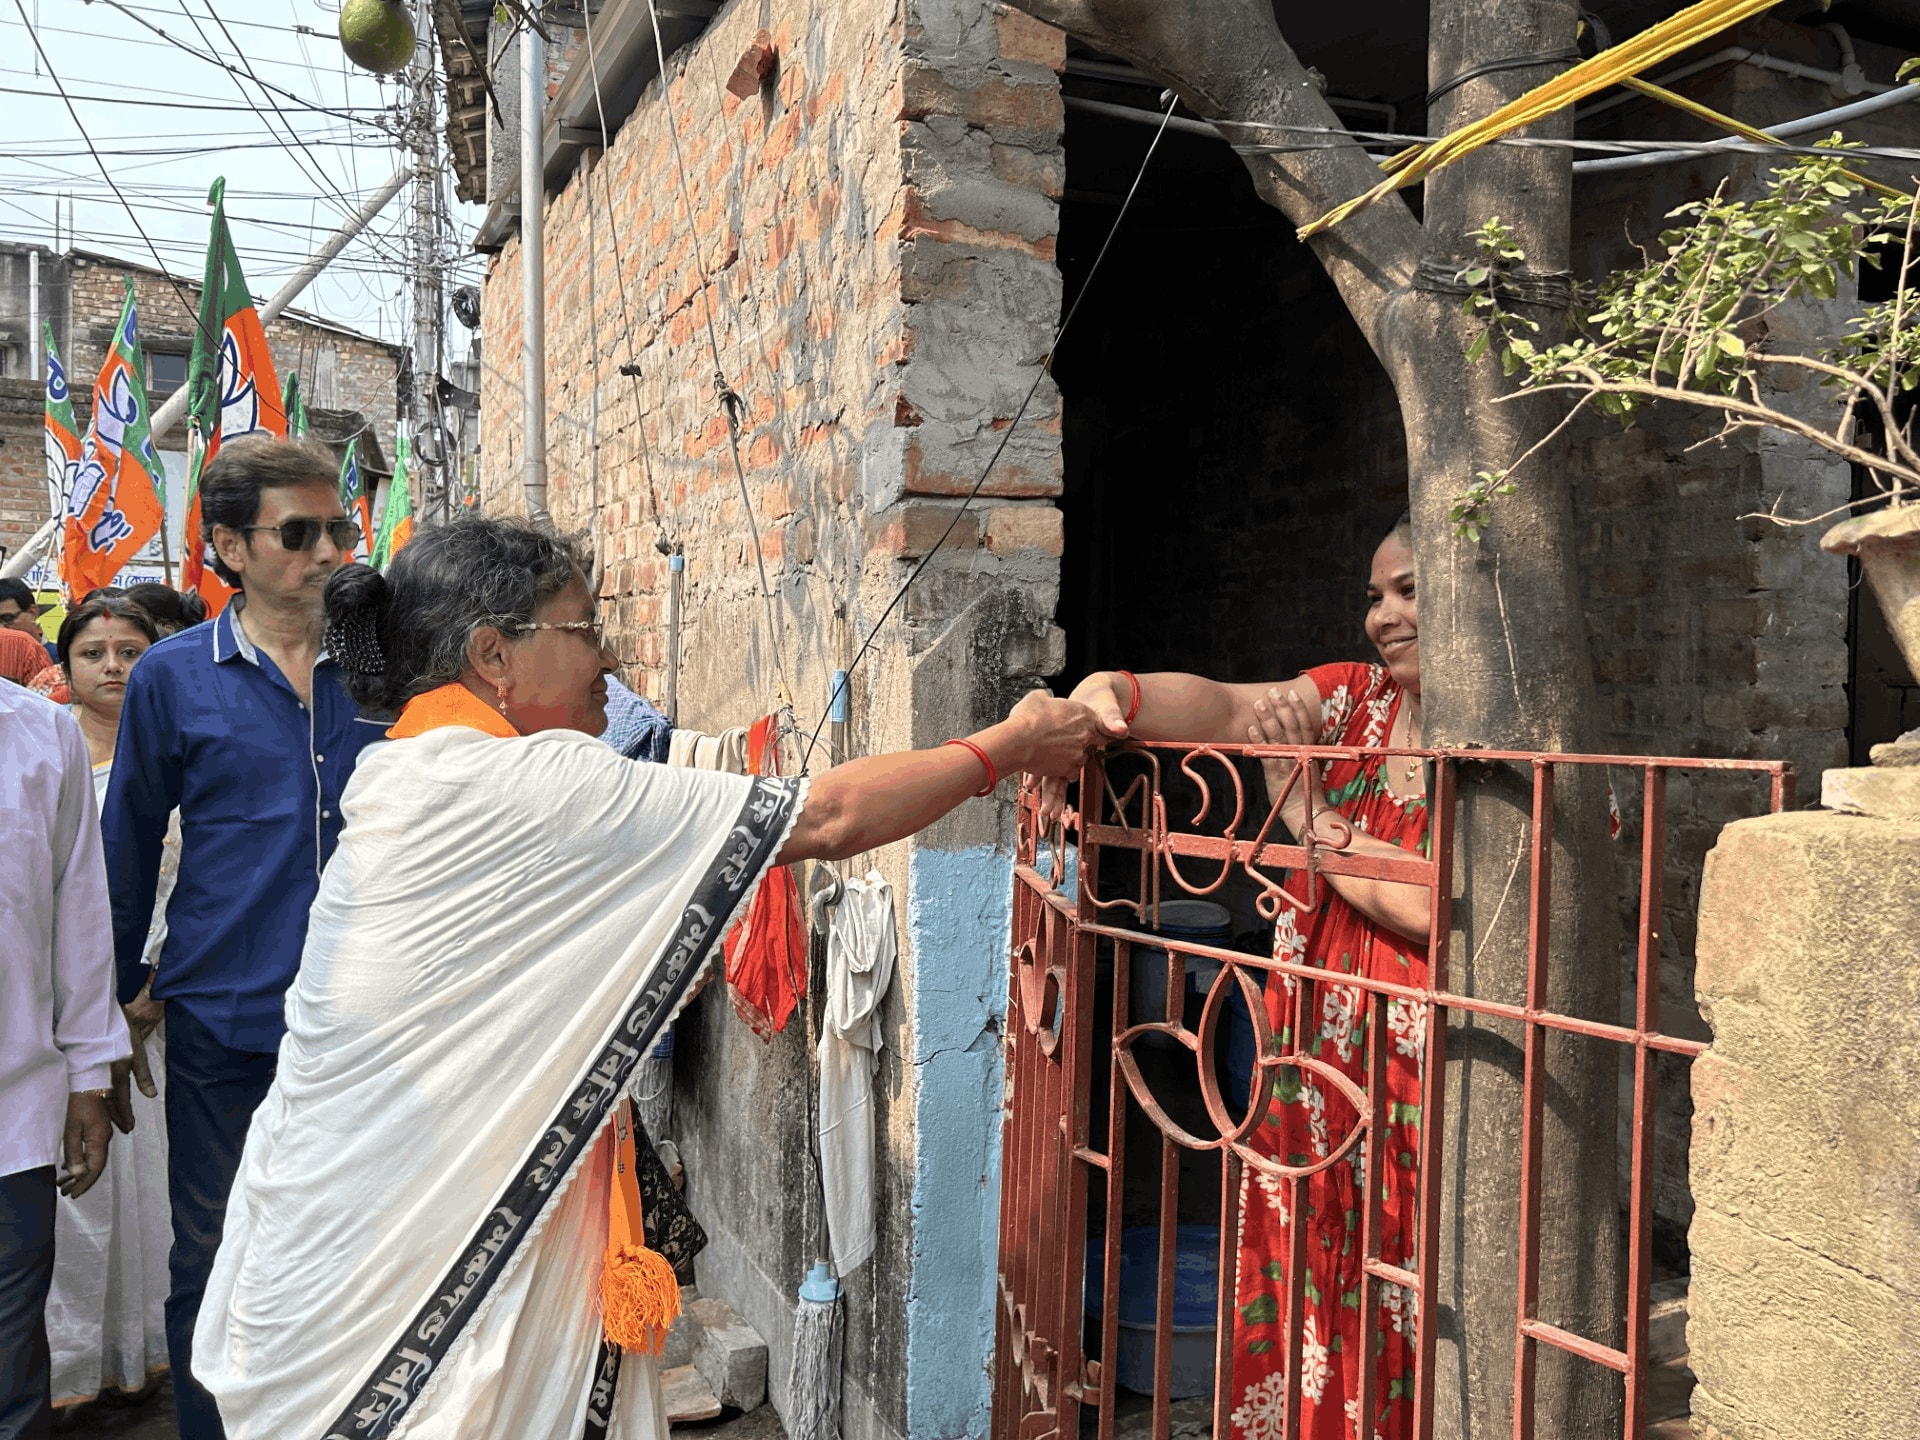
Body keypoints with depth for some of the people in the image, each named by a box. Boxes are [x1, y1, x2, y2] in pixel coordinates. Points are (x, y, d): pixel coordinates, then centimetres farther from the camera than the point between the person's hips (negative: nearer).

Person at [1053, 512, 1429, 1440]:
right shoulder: (1352, 700, 8)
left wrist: (1307, 816, -13)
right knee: (1293, 1334, 10)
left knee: (1396, 1351, 4)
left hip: (1417, 1092, -4)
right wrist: (1109, 693, -25)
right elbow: (1222, 704, -8)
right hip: (1312, 1079, 4)